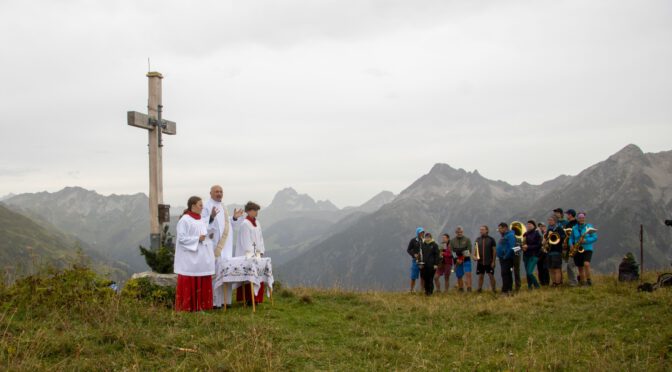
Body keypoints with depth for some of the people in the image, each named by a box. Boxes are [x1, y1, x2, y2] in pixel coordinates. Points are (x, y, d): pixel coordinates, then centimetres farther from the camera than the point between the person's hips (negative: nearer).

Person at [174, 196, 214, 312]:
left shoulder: (200, 220, 15)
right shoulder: (184, 220, -9)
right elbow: (181, 237, -14)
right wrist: (197, 239, -16)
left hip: (201, 257, 8)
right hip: (190, 257, -7)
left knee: (202, 283, 6)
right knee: (189, 283, -4)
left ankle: (200, 306, 12)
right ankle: (186, 307, 3)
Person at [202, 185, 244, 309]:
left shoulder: (223, 206, 18)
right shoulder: (206, 206, -7)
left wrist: (235, 218, 7)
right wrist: (211, 217, -33)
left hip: (226, 246, 8)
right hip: (214, 245, -8)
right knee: (215, 272, -9)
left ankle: (224, 300, 15)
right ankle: (214, 302, -5)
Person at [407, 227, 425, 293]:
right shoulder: (413, 241, 0)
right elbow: (408, 250, 2)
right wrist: (414, 254, -13)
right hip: (415, 260, -2)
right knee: (413, 277, 0)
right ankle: (412, 290, 7)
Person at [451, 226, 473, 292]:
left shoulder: (467, 239, 3)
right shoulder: (452, 241, 8)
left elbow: (469, 250, -3)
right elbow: (451, 251, 4)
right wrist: (456, 259, -9)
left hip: (466, 260, -2)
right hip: (457, 261, 2)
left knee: (468, 274, -17)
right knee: (459, 276, 7)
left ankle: (469, 288, -20)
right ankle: (461, 290, 16)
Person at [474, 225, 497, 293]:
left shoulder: (491, 239, -2)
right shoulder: (478, 239, 8)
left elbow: (494, 251, -3)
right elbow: (475, 249, 12)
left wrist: (493, 261, -8)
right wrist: (474, 256, -8)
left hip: (489, 262, -3)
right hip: (480, 261, 3)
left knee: (491, 276, -1)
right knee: (480, 276, 7)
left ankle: (494, 290, 6)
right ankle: (479, 290, 13)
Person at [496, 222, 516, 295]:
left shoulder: (510, 235, -13)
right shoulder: (504, 236, 19)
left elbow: (511, 247, -22)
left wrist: (506, 256, -22)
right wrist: (500, 256, 13)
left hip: (507, 259, -11)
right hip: (503, 258, 11)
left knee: (505, 274, -13)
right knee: (506, 274, 12)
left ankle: (505, 291, -14)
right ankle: (509, 290, 17)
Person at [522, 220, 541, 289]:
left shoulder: (537, 234, -5)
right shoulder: (526, 234, 12)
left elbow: (538, 245, -11)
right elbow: (523, 244, 20)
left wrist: (528, 247, -16)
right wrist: (523, 247, -3)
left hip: (533, 256, -6)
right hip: (526, 256, 6)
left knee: (529, 272, -16)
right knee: (527, 273, 7)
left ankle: (537, 286, -1)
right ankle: (529, 287, 15)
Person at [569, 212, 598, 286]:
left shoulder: (589, 227, -1)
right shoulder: (574, 228, 7)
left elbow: (595, 238, -4)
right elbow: (571, 238, 14)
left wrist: (586, 240, -19)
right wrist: (571, 244, -7)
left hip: (587, 249, -3)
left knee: (586, 264, -25)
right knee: (580, 268, 8)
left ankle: (588, 280, -15)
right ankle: (582, 282, 20)